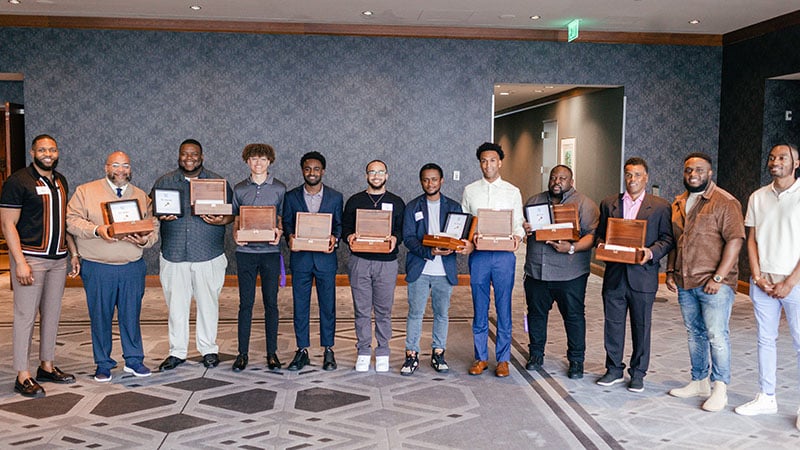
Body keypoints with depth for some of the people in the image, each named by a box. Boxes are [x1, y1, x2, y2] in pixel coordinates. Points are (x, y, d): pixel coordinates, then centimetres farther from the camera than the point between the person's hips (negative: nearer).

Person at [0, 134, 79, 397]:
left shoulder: (60, 181, 13)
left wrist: (73, 253, 14)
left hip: (58, 259, 7)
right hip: (30, 258, -7)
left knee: (52, 314, 12)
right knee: (26, 315, -3)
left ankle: (47, 366, 24)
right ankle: (23, 376, 4)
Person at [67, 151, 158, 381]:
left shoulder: (142, 196, 12)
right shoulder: (85, 191, 5)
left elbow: (153, 228, 10)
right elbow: (72, 220, -2)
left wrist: (145, 240, -11)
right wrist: (96, 230, -19)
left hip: (133, 268, 2)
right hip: (98, 269, -2)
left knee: (131, 314, 7)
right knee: (100, 317, 5)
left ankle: (134, 360, 20)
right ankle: (103, 364, 18)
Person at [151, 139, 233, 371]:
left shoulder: (218, 182, 6)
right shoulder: (164, 182, 10)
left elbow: (232, 212, 6)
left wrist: (221, 221, -15)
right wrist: (160, 216, -12)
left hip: (208, 255, -1)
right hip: (174, 254, 1)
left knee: (208, 303, 5)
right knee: (176, 304, 6)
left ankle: (209, 349, 19)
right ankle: (177, 352, 18)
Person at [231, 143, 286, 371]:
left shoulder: (279, 188, 4)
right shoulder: (239, 189, 8)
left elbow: (284, 218, 8)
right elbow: (235, 219, 13)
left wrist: (279, 232, -13)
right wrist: (236, 235, -7)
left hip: (270, 250, -1)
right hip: (245, 251, 1)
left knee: (270, 303, 4)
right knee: (246, 303, 4)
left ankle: (272, 352, 14)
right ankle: (242, 353, 12)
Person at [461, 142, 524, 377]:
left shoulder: (512, 192, 7)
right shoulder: (470, 191, 9)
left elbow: (518, 224, 7)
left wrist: (517, 236, -15)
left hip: (504, 255, -1)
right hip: (478, 254, 1)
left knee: (503, 308, 3)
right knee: (480, 308, 7)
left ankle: (503, 358, 14)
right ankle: (481, 357, 17)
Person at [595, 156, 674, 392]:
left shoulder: (660, 206, 3)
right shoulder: (608, 204, 11)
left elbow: (668, 239, 0)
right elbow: (600, 234, 14)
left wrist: (651, 252, -17)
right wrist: (602, 245, -7)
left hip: (642, 277, -2)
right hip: (614, 275, 2)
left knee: (641, 327, 7)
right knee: (613, 324, 9)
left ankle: (638, 373, 21)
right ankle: (614, 369, 24)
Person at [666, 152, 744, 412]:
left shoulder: (725, 203, -7)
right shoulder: (678, 204, 14)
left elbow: (735, 240, -13)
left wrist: (719, 277, -18)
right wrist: (670, 271, 10)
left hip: (713, 284, -7)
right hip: (685, 283, 7)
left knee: (716, 336, -6)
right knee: (694, 334, 13)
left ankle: (720, 390, 5)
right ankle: (699, 383, 23)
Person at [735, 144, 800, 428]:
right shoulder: (758, 197, 9)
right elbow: (751, 239, 9)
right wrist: (758, 277, -1)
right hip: (763, 282, 4)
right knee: (765, 339, 10)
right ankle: (766, 398, 20)